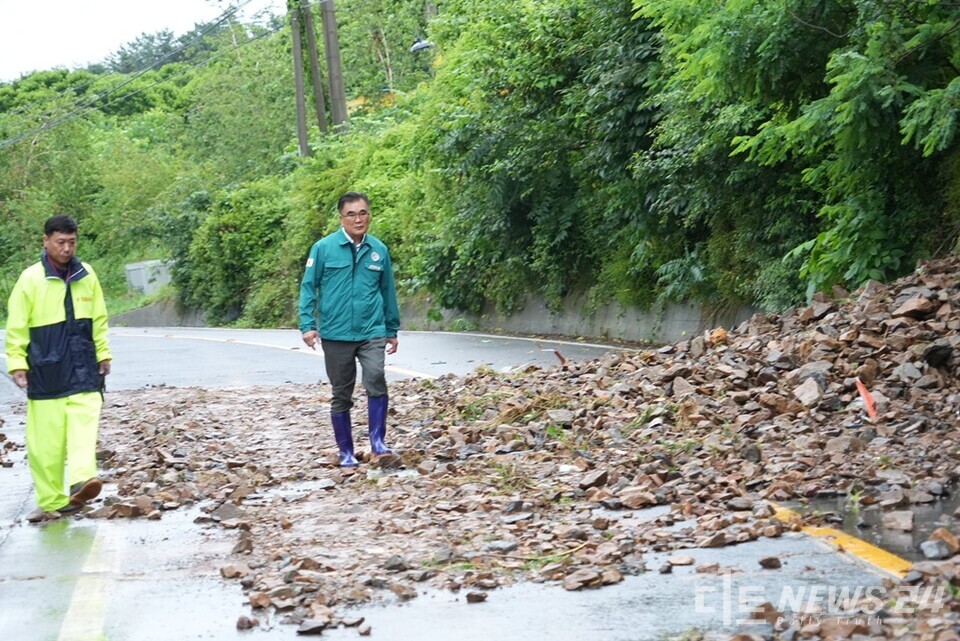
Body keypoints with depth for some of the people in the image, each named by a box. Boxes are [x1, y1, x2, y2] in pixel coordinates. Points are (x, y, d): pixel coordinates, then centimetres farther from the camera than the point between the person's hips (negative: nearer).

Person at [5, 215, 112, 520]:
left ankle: (82, 480, -24)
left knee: (84, 426, -14)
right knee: (46, 440, 0)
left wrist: (103, 353, 12)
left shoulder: (86, 275, 7)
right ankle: (51, 501, 8)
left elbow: (99, 319, 15)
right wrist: (17, 363, -6)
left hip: (83, 369, 2)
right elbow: (16, 326, -2)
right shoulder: (31, 278, -3)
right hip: (45, 371, -2)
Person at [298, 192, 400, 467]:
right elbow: (308, 287, -1)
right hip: (336, 334, -1)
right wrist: (307, 325, -10)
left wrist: (392, 330, 16)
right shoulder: (323, 248, -4)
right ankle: (346, 452, 21)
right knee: (341, 395, 8)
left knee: (376, 378, -22)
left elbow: (388, 291, 13)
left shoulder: (379, 250, 4)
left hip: (372, 332, 1)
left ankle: (377, 441, -12)